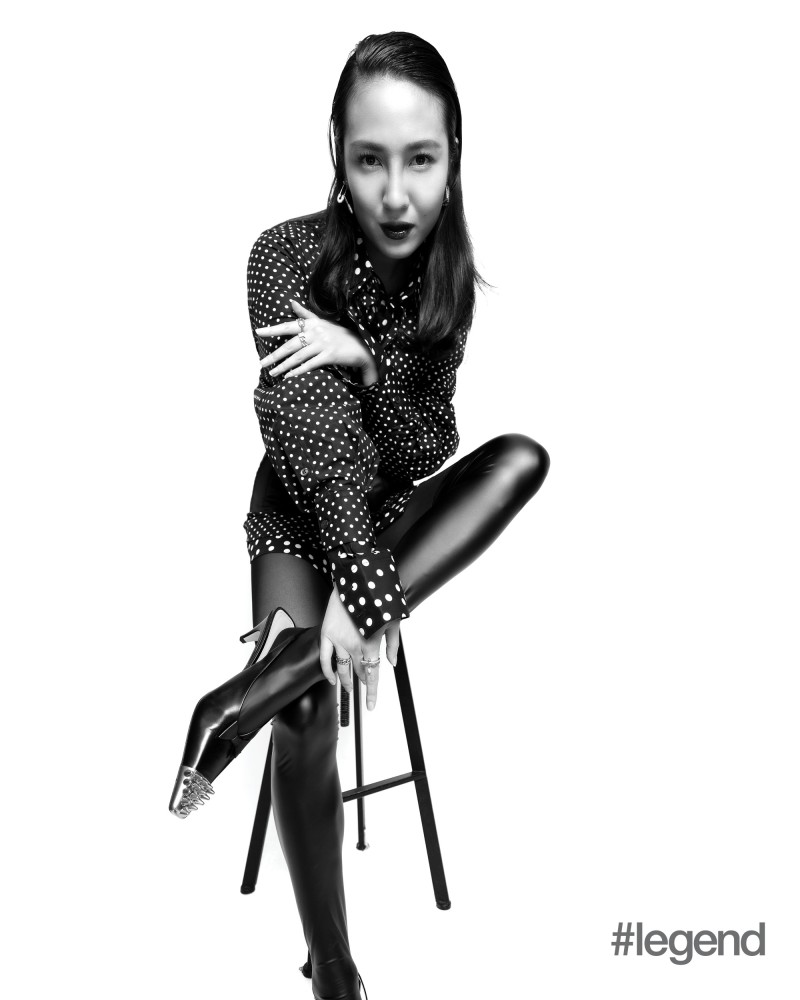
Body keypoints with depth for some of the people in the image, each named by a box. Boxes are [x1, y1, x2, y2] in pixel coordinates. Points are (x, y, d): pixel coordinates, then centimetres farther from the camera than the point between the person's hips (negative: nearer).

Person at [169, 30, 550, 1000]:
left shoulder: (451, 275, -9)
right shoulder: (288, 256, -20)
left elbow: (424, 453, -15)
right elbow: (310, 439, -25)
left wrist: (364, 357, -32)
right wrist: (358, 581, -33)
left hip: (400, 510, 4)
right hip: (299, 510, -4)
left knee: (525, 455, -26)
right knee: (310, 720, -30)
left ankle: (275, 673, -31)